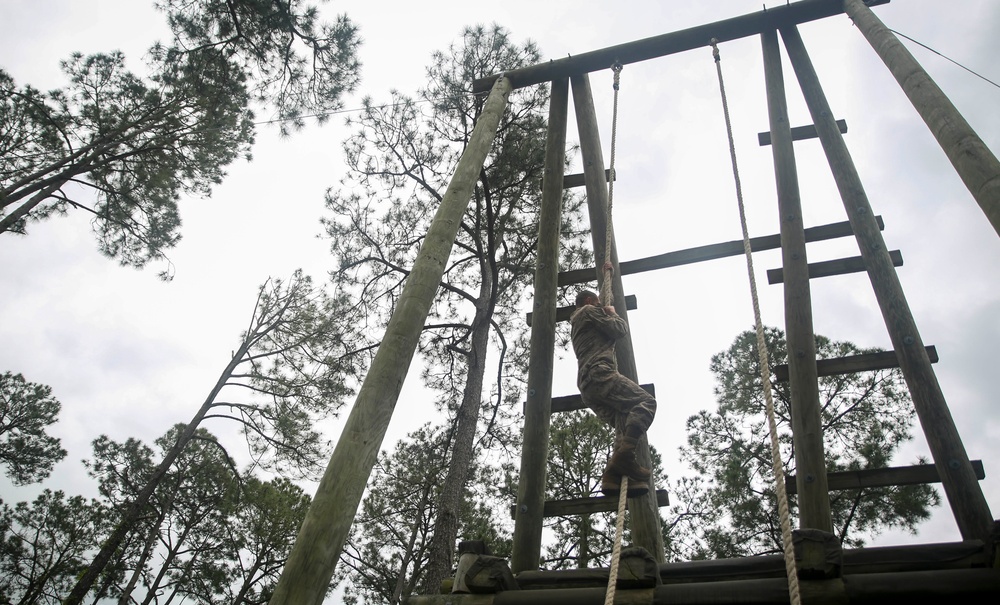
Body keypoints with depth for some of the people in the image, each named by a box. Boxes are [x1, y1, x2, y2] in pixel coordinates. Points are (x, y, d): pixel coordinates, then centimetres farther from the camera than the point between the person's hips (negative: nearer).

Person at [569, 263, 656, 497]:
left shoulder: (577, 323, 36)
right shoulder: (590, 311, 9)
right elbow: (620, 329, -2)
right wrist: (613, 314, 19)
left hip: (586, 386, 9)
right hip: (600, 374, -9)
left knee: (627, 423, 3)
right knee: (646, 402, -16)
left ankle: (612, 476, -16)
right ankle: (624, 453, -33)